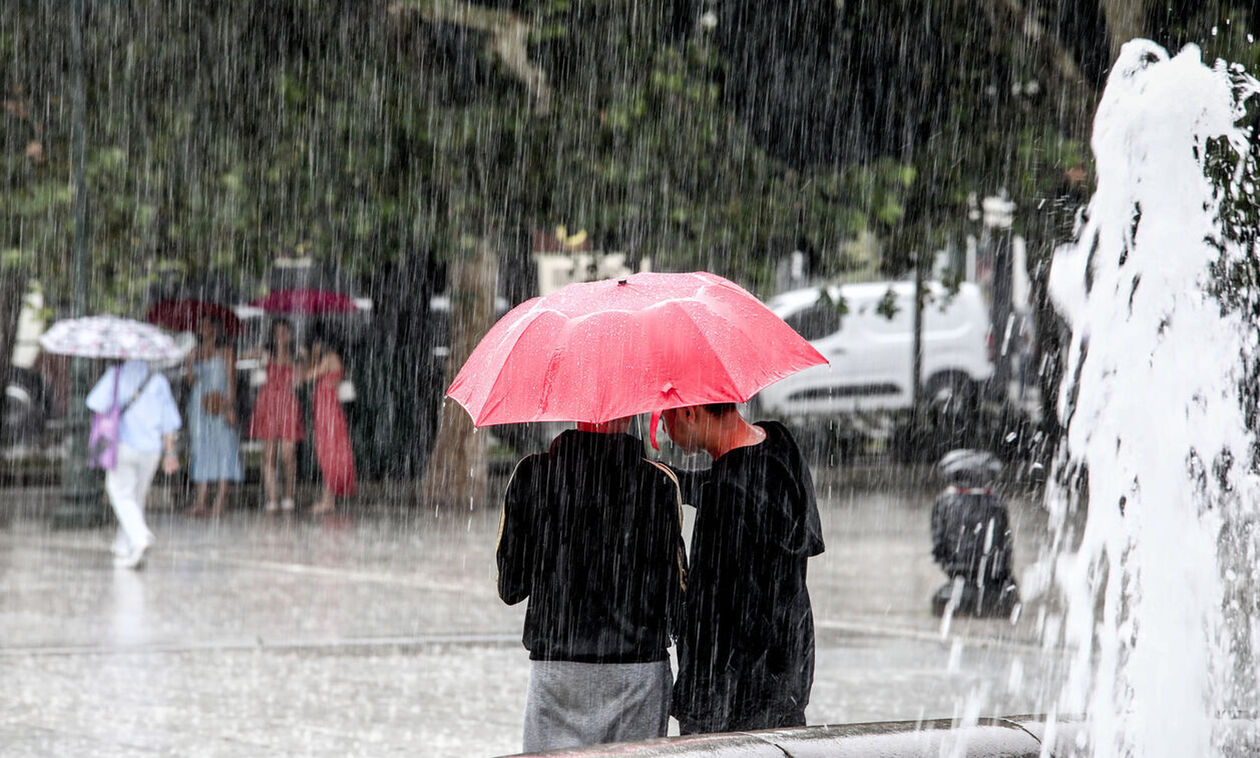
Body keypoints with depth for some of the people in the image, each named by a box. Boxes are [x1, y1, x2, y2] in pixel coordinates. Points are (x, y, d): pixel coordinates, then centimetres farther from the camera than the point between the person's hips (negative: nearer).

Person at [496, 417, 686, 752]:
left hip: (553, 665, 1)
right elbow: (670, 600, -5)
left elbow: (510, 588, 3)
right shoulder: (658, 483, -7)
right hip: (638, 669, -1)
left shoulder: (532, 474, -2)